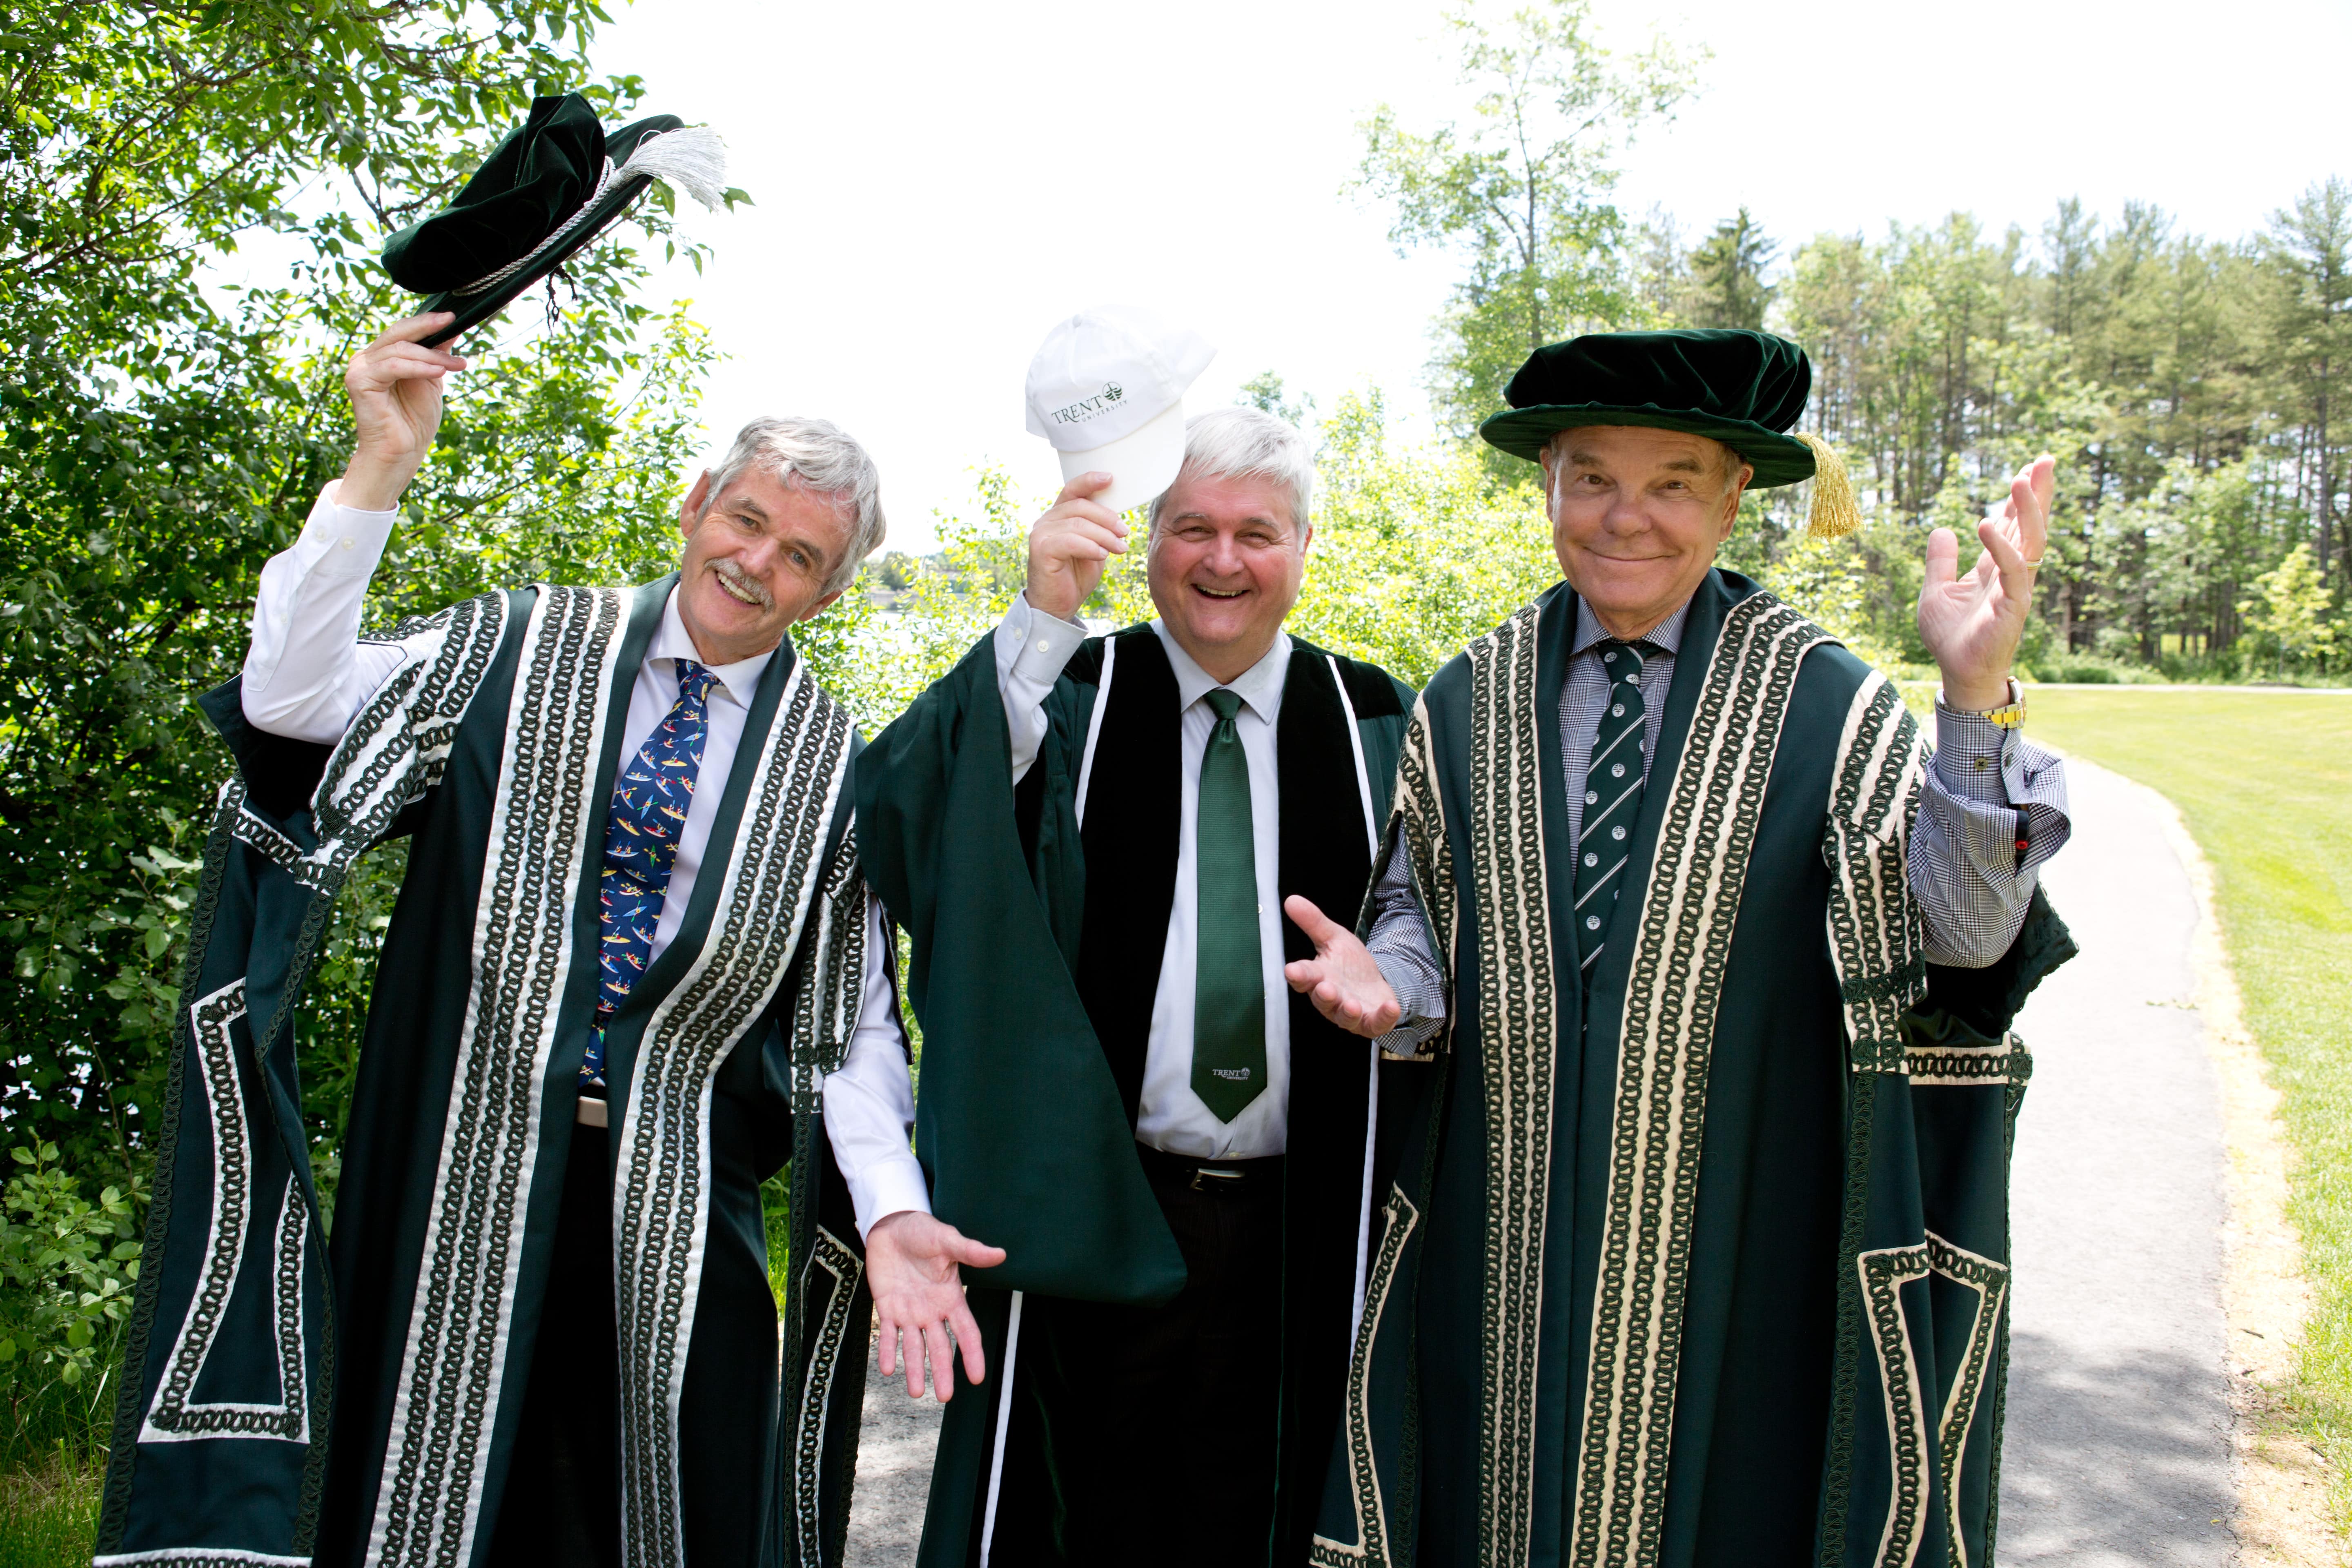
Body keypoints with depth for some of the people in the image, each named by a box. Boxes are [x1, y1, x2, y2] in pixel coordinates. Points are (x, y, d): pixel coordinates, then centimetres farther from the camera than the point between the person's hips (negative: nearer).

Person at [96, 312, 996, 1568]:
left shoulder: (833, 765, 2)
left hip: (674, 1208, 0)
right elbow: (290, 706, -9)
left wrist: (893, 1212, -17)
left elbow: (849, 1028, -2)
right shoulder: (519, 650, 4)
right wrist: (377, 474, -16)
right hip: (464, 1180, 1)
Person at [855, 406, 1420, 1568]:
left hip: (1301, 1241, 2)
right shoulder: (1066, 697, 0)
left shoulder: (1376, 726, 7)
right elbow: (903, 826, -18)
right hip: (1096, 1221, -1)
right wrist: (1041, 619, -26)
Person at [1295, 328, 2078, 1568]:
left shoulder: (1825, 703, -6)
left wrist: (1976, 699, -29)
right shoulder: (1467, 707, 3)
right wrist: (1384, 978, -14)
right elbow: (1420, 910, 9)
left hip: (1731, 1255, -2)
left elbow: (1964, 934, -15)